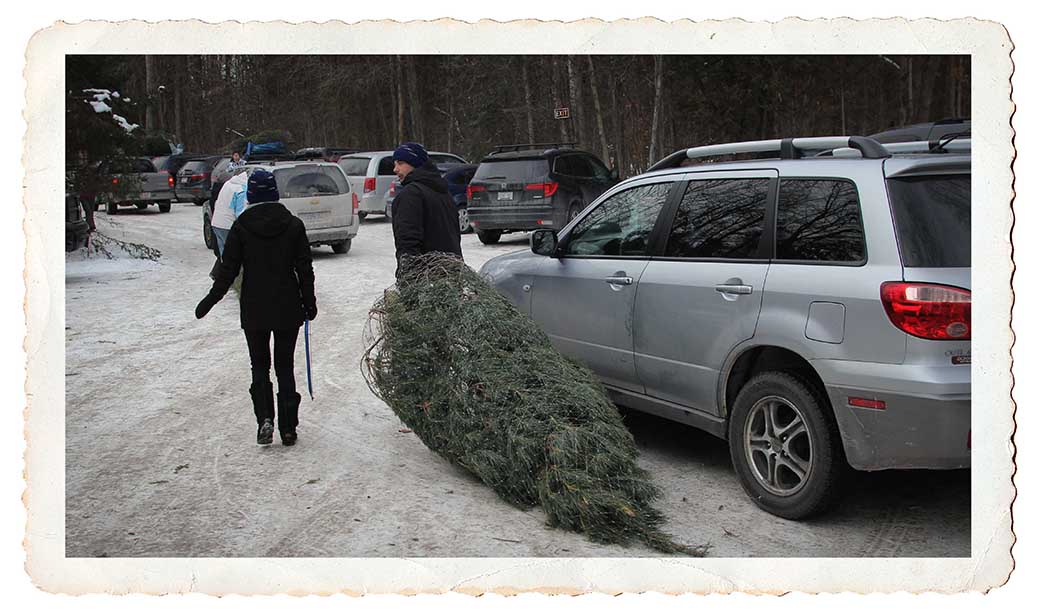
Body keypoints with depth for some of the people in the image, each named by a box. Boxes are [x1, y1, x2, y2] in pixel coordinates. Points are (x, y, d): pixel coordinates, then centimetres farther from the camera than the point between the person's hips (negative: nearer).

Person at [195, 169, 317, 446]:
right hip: (288, 309, 1)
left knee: (259, 365, 12)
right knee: (285, 365, 10)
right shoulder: (293, 225, -3)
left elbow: (228, 269, -5)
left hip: (254, 311, -1)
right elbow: (304, 269, -1)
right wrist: (309, 302, 10)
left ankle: (264, 418, -6)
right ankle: (288, 427, 7)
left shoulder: (241, 227, -6)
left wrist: (210, 300, 5)